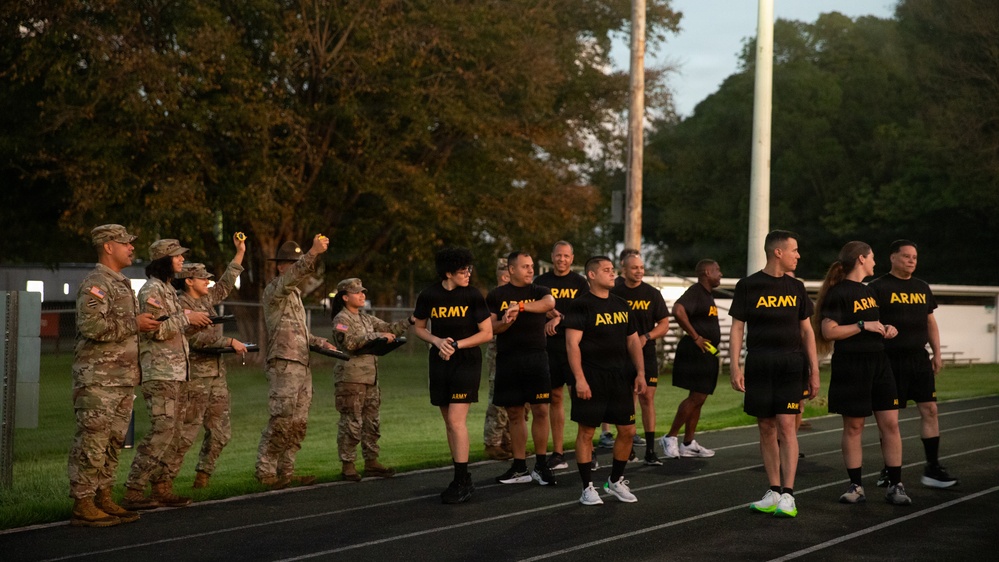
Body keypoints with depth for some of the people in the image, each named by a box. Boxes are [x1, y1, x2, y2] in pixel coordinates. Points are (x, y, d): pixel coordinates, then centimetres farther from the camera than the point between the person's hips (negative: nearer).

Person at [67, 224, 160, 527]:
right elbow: (91, 326, -24)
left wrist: (146, 320, 13)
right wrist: (134, 323, -17)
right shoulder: (95, 284, -11)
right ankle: (83, 505, -4)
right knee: (92, 442, -7)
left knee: (113, 442, 12)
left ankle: (103, 499, 19)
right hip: (99, 379, -10)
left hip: (123, 379, 10)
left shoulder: (122, 284, 20)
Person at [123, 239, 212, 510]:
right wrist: (186, 317, -14)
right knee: (162, 431, -14)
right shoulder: (151, 290, -9)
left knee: (176, 434, 9)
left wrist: (192, 323, 12)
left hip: (178, 373, 10)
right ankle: (133, 491, -11)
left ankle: (162, 488, 15)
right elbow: (156, 330, -19)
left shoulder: (168, 290, 21)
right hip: (160, 373, -10)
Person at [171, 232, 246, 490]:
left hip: (217, 376, 9)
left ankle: (202, 476, 19)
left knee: (220, 433, 9)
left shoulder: (207, 299, 15)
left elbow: (226, 284, 28)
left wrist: (240, 253, 24)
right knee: (186, 432, -8)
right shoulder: (181, 305, -10)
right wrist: (230, 341, -16)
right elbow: (197, 338, -19)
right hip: (195, 377, -8)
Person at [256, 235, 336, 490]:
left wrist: (321, 343, 14)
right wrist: (314, 252, -39)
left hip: (302, 366, 9)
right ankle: (266, 471, -4)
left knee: (298, 423, 8)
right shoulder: (274, 289, -5)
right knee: (281, 421, -11)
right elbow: (293, 275, -27)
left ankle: (286, 471, 13)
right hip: (284, 365, -9)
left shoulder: (295, 293, 23)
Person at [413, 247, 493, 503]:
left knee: (456, 420, -13)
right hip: (440, 363, 3)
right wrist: (438, 342, -9)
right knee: (449, 422, 8)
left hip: (467, 361, -3)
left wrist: (456, 345, -14)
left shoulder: (473, 295, -8)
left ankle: (462, 481, -7)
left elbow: (487, 333, -5)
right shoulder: (429, 295, -3)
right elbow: (418, 328, 10)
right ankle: (463, 479, 18)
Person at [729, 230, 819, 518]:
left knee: (786, 426, -8)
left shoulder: (795, 287, 10)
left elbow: (806, 330, 13)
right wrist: (735, 368, -9)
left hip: (790, 365, 1)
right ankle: (774, 493, 15)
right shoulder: (748, 286, 0)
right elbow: (737, 328, 0)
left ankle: (788, 495, -8)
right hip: (758, 365, -1)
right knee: (766, 429, 5)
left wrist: (814, 371, 8)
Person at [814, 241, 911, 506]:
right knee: (853, 427, 2)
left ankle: (895, 486, 6)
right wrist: (863, 326, -16)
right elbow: (828, 330, -18)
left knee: (890, 423, 1)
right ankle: (855, 486, 11)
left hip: (878, 363, 7)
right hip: (851, 366, -7)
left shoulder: (868, 291, 17)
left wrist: (886, 328, 9)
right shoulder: (838, 293, -10)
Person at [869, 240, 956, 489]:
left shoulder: (922, 288, 15)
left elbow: (930, 322, 21)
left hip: (919, 357, 6)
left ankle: (932, 469, 9)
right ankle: (889, 470, 12)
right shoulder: (879, 287, -4)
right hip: (891, 359, -5)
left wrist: (937, 353, 14)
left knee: (929, 409, 2)